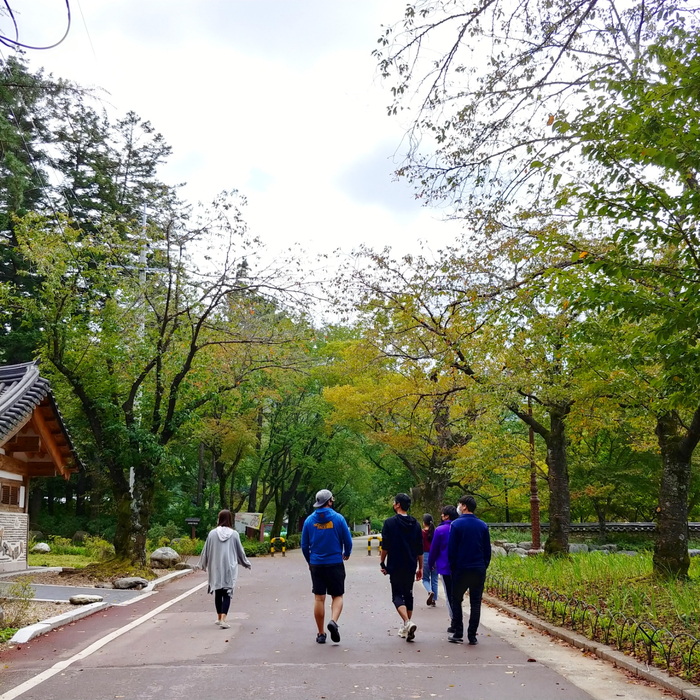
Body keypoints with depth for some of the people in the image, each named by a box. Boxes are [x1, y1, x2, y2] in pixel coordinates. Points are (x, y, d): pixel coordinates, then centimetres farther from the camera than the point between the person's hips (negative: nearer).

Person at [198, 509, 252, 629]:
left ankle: (219, 618, 26)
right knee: (227, 593, -1)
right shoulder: (234, 534, -5)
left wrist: (202, 564, 20)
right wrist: (246, 564, 20)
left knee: (218, 592, 15)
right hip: (229, 568, -2)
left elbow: (206, 551, 3)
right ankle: (223, 619, -16)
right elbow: (240, 551, 4)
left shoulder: (212, 533, -4)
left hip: (215, 568, 2)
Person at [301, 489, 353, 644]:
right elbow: (348, 541, -2)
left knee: (319, 598, 8)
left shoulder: (309, 520, 0)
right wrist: (346, 554, 18)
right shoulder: (338, 518, -6)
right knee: (337, 596, 10)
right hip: (335, 564, -2)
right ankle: (333, 621, -15)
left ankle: (321, 634, 12)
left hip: (316, 565, 2)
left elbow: (304, 545, 5)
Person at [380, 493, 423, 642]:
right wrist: (420, 567, 14)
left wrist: (382, 562, 3)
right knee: (408, 594, 15)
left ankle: (407, 622, -22)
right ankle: (406, 628, 22)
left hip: (395, 566, -4)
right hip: (411, 566, 5)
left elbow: (385, 546, -9)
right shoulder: (415, 524, 6)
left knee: (397, 595, 0)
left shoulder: (390, 522, -8)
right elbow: (420, 549, 8)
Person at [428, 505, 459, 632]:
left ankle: (454, 623, 2)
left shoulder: (440, 530, -11)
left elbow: (434, 549, -5)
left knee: (449, 596, 2)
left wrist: (431, 564, 10)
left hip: (445, 567, -5)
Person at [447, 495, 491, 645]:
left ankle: (458, 634, 9)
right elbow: (488, 549, 5)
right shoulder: (483, 526, 3)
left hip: (461, 569, -3)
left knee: (456, 601, 10)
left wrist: (452, 566, 5)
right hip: (479, 570, 3)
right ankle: (472, 636, 7)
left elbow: (451, 548, -6)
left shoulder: (456, 524, -8)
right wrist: (484, 566, 13)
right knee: (475, 603, 7)